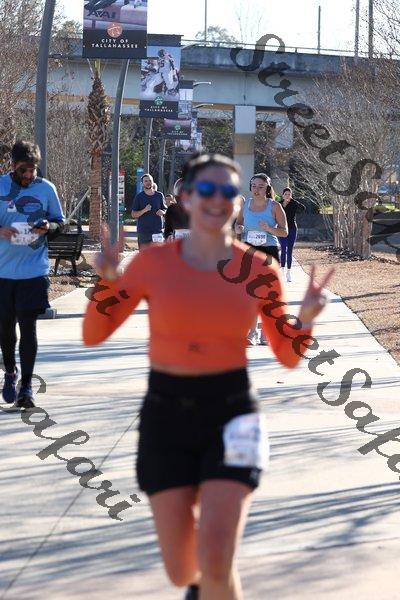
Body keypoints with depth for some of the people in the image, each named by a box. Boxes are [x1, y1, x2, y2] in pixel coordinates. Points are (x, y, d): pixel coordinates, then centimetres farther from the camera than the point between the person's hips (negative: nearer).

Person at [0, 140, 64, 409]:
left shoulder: (46, 188, 0)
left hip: (34, 270, -1)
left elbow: (60, 222, 10)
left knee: (28, 326, -3)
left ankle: (26, 385, 3)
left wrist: (48, 227, -12)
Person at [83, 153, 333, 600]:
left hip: (231, 415, -1)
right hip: (167, 416, 1)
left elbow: (288, 357, 3)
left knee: (215, 564, -17)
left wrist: (306, 319, -17)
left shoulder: (259, 270, -3)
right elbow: (93, 335, 0)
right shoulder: (153, 262, -5)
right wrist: (105, 281, -18)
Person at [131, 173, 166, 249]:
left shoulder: (159, 195, 10)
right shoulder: (139, 197, 3)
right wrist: (144, 210, -16)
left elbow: (165, 210, 19)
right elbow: (133, 214, 1)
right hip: (143, 232, -2)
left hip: (157, 231, 2)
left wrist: (162, 212, -5)